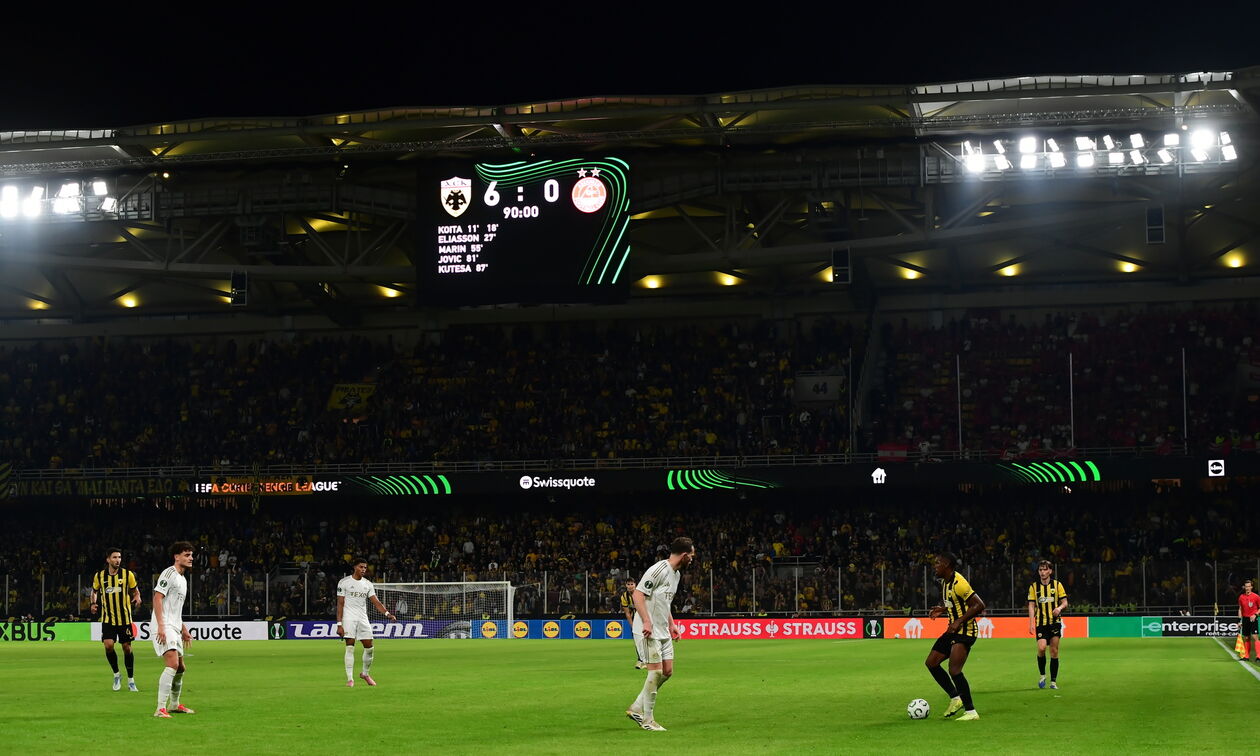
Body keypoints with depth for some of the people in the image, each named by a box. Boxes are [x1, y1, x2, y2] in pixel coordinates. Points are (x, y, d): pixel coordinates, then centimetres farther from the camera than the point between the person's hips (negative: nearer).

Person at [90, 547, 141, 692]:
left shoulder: (127, 574, -3)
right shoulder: (99, 576, 0)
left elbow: (135, 590, 10)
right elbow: (94, 591, 17)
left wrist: (137, 597, -12)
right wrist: (94, 603, -1)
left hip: (125, 618, 0)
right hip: (108, 618, 0)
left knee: (127, 647, 2)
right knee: (108, 645, -15)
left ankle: (131, 681, 16)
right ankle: (116, 674, 9)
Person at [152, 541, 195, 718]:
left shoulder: (182, 579, 21)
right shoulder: (169, 574, -9)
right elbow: (157, 598, -18)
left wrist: (184, 630, 30)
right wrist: (161, 626, -25)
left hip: (175, 628, 10)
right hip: (165, 627, -10)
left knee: (180, 668, 16)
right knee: (173, 664, -22)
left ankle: (174, 705, 33)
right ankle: (160, 709, -25)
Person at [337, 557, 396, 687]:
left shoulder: (367, 584, 10)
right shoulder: (344, 582, -2)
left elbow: (376, 601, 5)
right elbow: (340, 604, -4)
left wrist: (387, 613, -13)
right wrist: (339, 624, -11)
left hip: (363, 618, 4)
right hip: (349, 617, -4)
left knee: (369, 648, 1)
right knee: (350, 648, -10)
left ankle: (365, 674, 23)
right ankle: (350, 679, -6)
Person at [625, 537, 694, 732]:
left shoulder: (675, 574, 15)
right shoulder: (659, 570, -16)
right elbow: (638, 594, -21)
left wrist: (672, 624, 19)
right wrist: (646, 621, -27)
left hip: (663, 631, 10)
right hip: (648, 631, -10)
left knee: (667, 671, 7)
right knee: (656, 671, -9)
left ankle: (637, 708, 15)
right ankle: (647, 719, 0)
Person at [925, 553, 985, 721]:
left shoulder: (958, 583, -20)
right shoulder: (945, 582, 10)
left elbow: (979, 605, -23)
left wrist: (959, 621, -24)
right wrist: (942, 610, 8)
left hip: (965, 631, -11)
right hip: (954, 630, 11)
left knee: (954, 670, -18)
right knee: (931, 662, 11)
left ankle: (971, 712, -11)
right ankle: (955, 698, 19)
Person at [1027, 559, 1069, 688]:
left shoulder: (1057, 585, 5)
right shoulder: (1034, 587, 5)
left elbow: (1065, 602, 6)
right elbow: (1031, 606, 4)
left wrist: (1059, 608, -17)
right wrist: (1031, 623, -6)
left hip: (1055, 622, 0)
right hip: (1041, 623, 0)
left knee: (1054, 652, 0)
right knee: (1041, 648, -18)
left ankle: (1053, 681, 7)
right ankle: (1042, 675, 4)